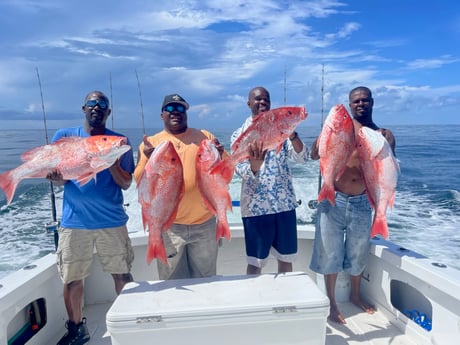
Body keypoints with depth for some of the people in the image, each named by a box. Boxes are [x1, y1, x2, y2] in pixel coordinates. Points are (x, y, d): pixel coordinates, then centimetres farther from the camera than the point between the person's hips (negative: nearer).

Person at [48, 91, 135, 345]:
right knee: (72, 279, 7)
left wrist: (112, 161, -18)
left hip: (112, 221, 0)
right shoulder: (64, 136, 6)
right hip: (74, 221, 1)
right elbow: (58, 180, 4)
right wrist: (57, 178, -19)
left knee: (122, 275, 5)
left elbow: (126, 184, -1)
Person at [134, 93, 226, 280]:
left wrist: (221, 155, -15)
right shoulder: (150, 143, 3)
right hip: (168, 225, 0)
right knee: (172, 281, 16)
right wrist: (148, 160, -19)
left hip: (204, 223, 1)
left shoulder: (205, 137, 4)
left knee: (206, 280, 18)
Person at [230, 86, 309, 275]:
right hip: (256, 207, -2)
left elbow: (302, 157, -5)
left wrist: (292, 134, -23)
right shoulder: (239, 134, -1)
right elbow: (240, 169, -13)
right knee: (255, 262, 8)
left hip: (285, 204, 3)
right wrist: (254, 165, -36)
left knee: (286, 258, 15)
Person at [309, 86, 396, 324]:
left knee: (358, 254, 18)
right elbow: (314, 154, -13)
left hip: (362, 202, 3)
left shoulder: (384, 135, 5)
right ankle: (331, 303, 26)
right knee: (331, 254, 6)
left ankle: (356, 296, 43)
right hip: (334, 200, -3)